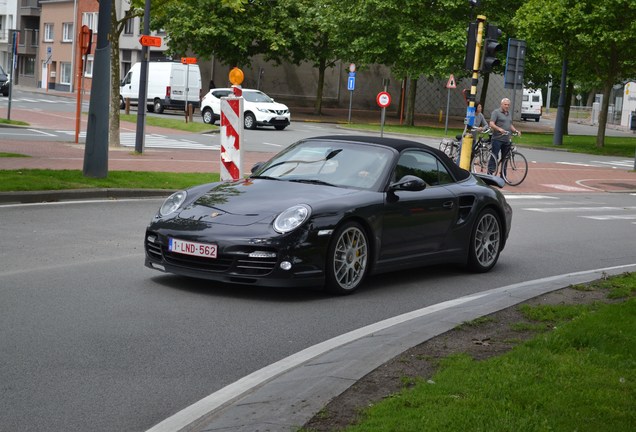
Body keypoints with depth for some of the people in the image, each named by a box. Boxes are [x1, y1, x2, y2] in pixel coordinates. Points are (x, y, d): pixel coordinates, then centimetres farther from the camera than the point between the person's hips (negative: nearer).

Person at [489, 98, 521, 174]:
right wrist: (499, 129, -30)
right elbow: (491, 124, -13)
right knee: (494, 157, -9)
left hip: (506, 140, 7)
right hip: (497, 139, -7)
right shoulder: (496, 112, -3)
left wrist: (516, 131, 8)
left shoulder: (509, 113, 19)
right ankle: (490, 173, -6)